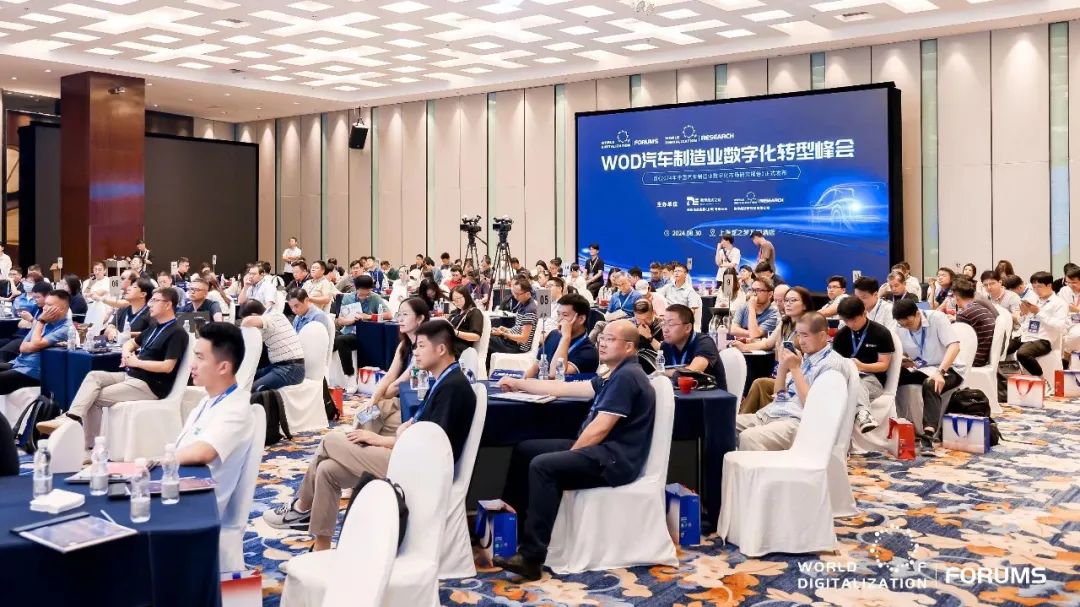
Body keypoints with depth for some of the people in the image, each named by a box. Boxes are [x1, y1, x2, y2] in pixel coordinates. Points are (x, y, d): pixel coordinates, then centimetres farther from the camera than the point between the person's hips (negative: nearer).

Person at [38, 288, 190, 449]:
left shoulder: (177, 333, -13)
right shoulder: (154, 327, 17)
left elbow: (167, 367, -23)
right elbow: (131, 343, 29)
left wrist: (136, 362, -12)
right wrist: (126, 353, 4)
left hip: (150, 385, -9)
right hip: (131, 376, 9)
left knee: (96, 398, -12)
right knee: (93, 376, -10)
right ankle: (72, 417, -22)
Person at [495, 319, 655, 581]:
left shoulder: (626, 376, -14)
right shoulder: (617, 376, 19)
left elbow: (599, 429, -19)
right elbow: (566, 389, 21)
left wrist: (571, 455, -8)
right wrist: (519, 384, 19)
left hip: (615, 458, -11)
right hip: (600, 450, 11)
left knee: (543, 466, -28)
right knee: (524, 450, 9)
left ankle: (531, 558, -28)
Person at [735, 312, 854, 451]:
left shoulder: (833, 363, -5)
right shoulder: (804, 357, 18)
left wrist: (795, 368, -10)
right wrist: (783, 366, 6)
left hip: (797, 422, -8)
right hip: (770, 413, 8)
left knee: (749, 437, -33)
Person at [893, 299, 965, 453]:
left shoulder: (937, 318, -15)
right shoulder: (900, 330, 0)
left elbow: (954, 346, -23)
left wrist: (940, 371, -35)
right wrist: (903, 360, -15)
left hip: (946, 368, -5)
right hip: (919, 370, 5)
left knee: (930, 384, -38)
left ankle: (928, 435, -46)